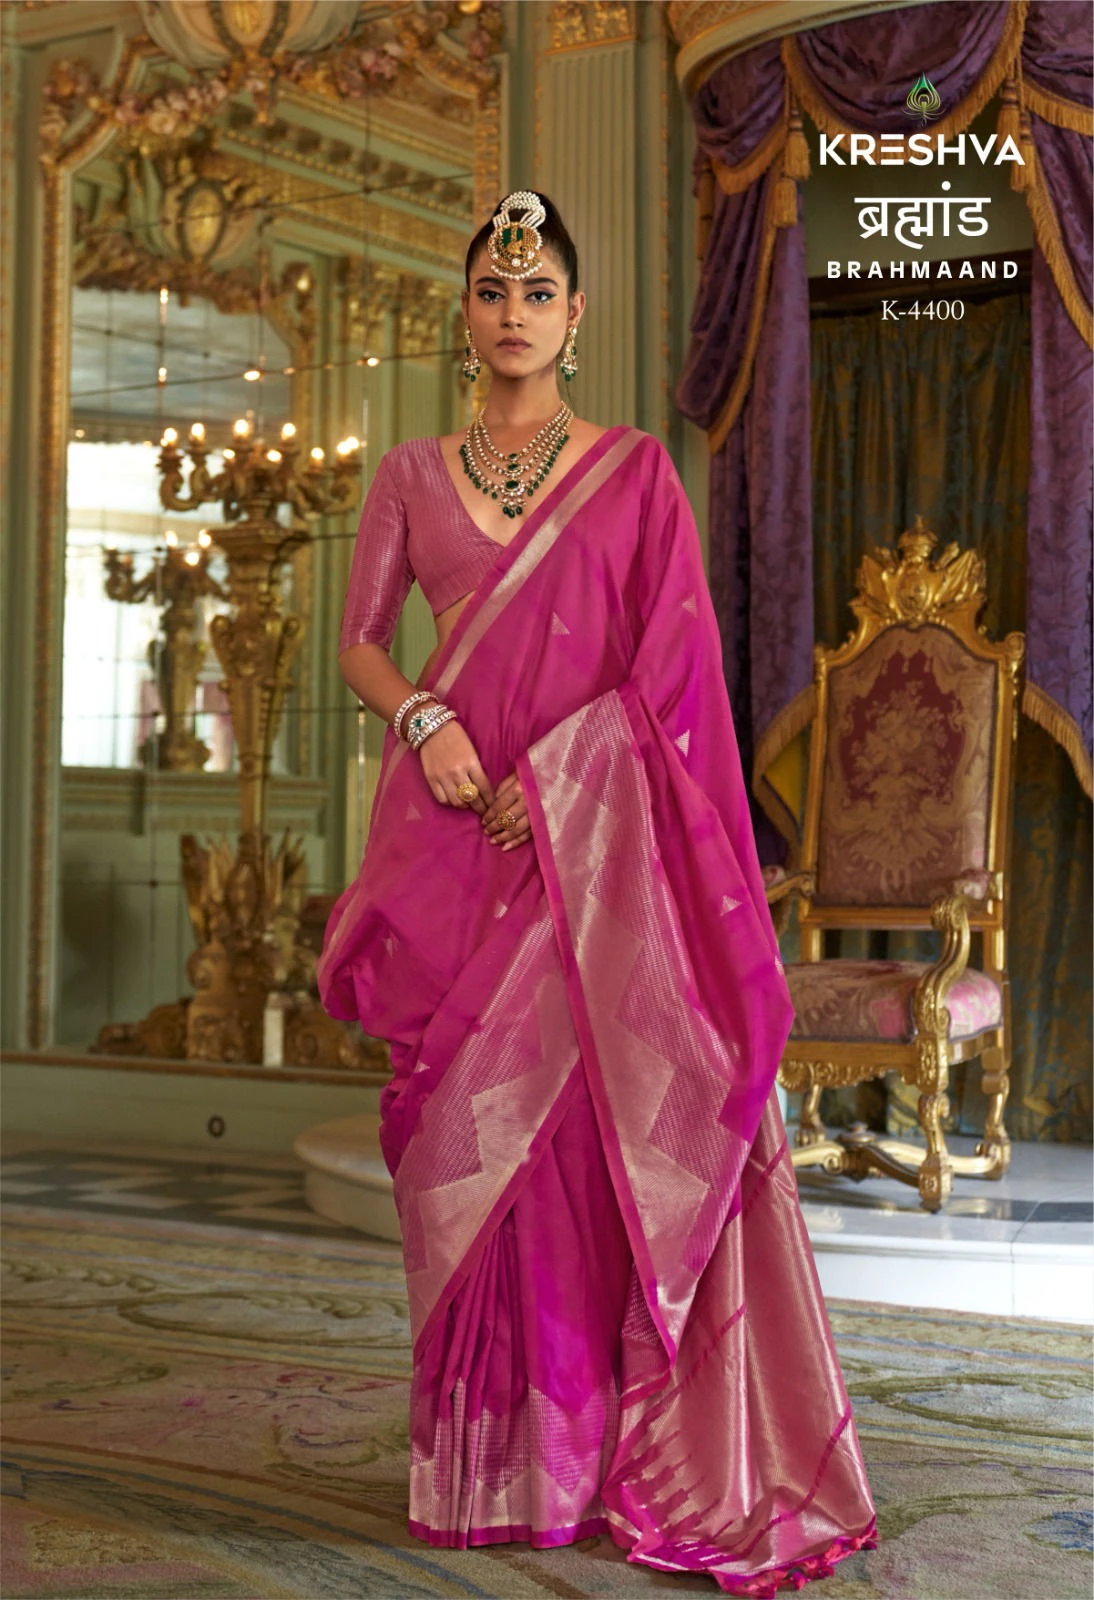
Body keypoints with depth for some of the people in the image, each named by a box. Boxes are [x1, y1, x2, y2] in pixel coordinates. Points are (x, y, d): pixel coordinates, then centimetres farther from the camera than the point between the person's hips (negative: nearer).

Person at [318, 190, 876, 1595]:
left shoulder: (636, 470, 6)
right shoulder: (410, 475, 13)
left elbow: (668, 660, -1)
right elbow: (358, 640, 10)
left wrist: (547, 777, -12)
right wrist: (426, 720, -10)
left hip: (590, 830, -2)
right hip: (451, 823, 2)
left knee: (587, 1117, -8)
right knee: (469, 1124, 1)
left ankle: (596, 1448, 3)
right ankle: (486, 1460, 10)